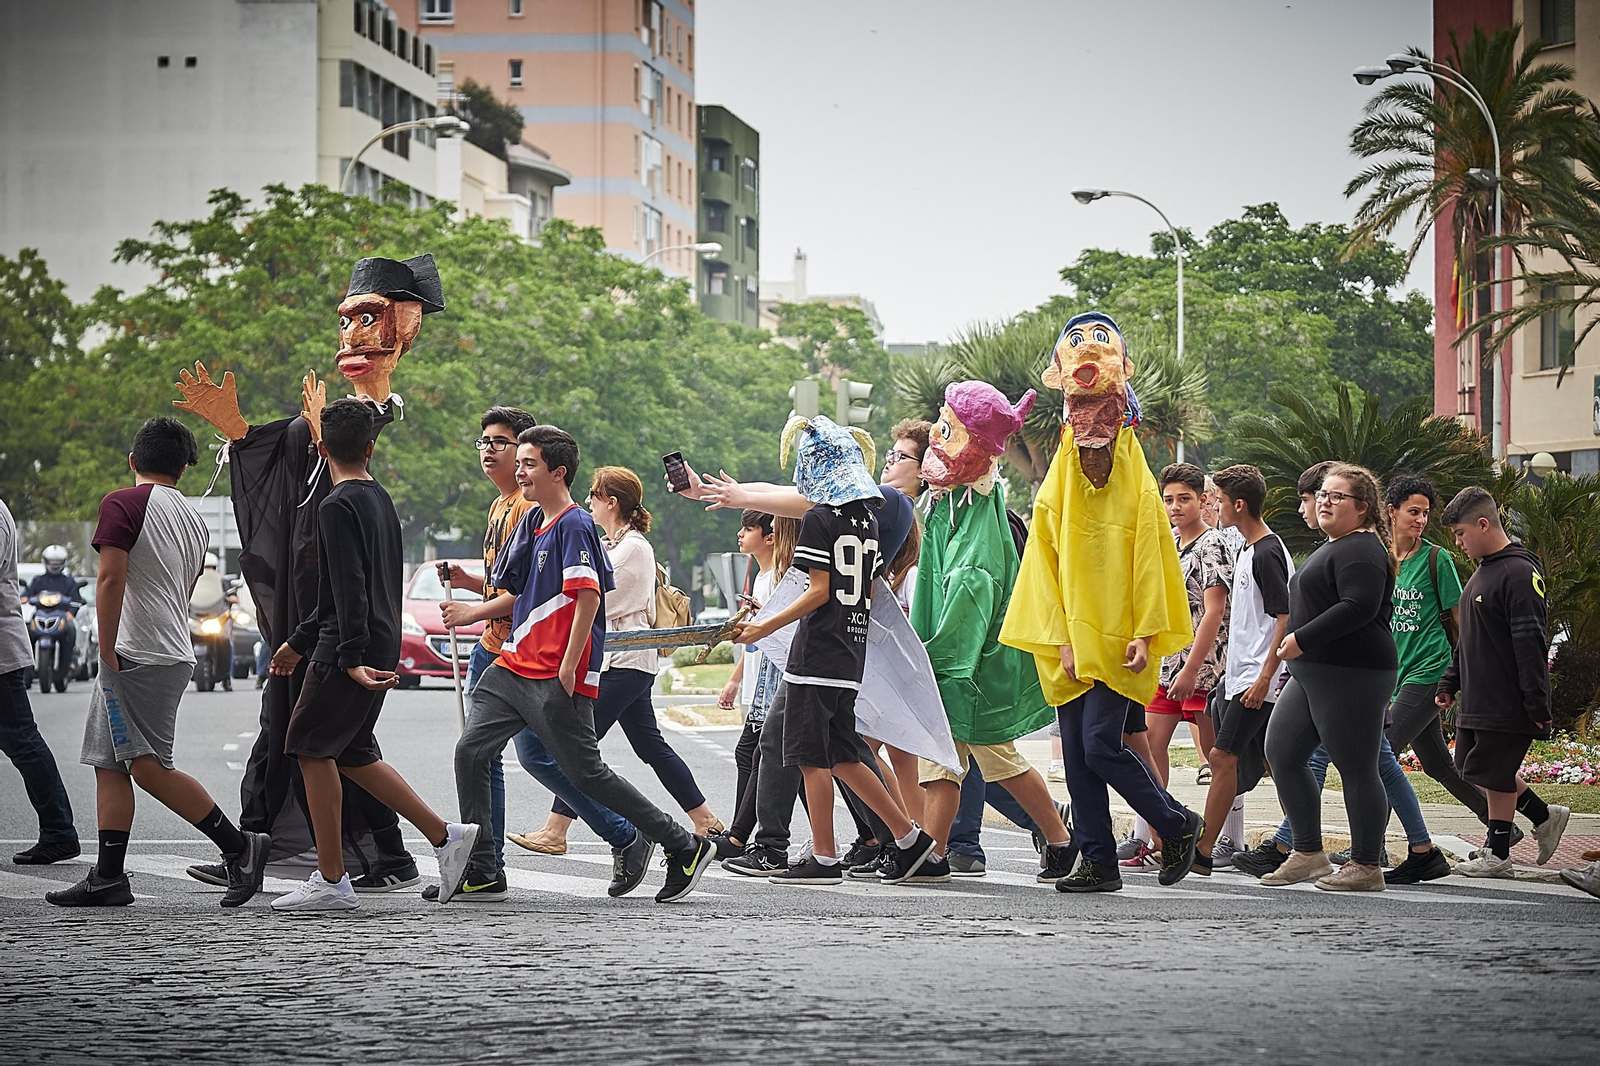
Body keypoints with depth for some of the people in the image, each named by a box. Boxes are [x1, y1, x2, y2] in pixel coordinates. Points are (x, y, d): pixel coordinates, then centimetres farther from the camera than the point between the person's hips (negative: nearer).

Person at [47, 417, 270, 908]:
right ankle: (108, 877, 4)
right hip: (174, 653, 9)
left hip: (136, 658, -9)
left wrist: (107, 651, -15)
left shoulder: (123, 504, -8)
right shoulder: (193, 519, 17)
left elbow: (111, 578, -18)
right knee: (110, 765, 8)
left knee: (149, 766, -11)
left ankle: (238, 846, -11)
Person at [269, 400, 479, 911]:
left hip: (348, 653, -9)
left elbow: (349, 590, -22)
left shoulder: (338, 506, -12)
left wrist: (351, 656, -28)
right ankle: (446, 835, 13)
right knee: (352, 754, 16)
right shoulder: (381, 500, 16)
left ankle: (331, 881, -3)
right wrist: (300, 642, 30)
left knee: (312, 749, -2)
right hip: (381, 647, 9)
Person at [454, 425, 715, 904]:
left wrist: (568, 668, -22)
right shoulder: (532, 522, 16)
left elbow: (588, 597, -19)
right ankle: (478, 869, 4)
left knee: (586, 773, -6)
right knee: (470, 751, -1)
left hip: (557, 678, -9)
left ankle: (685, 848, 3)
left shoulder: (574, 526, -12)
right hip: (515, 666, 9)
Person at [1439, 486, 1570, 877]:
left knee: (1495, 772, -4)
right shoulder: (1482, 572, 15)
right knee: (1474, 768, 13)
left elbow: (1531, 642, -19)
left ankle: (1497, 855, 5)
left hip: (1507, 705, -10)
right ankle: (1544, 817, 24)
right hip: (1477, 700, 10)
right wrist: (1450, 683, 23)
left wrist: (1537, 703, -21)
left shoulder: (1518, 573, -16)